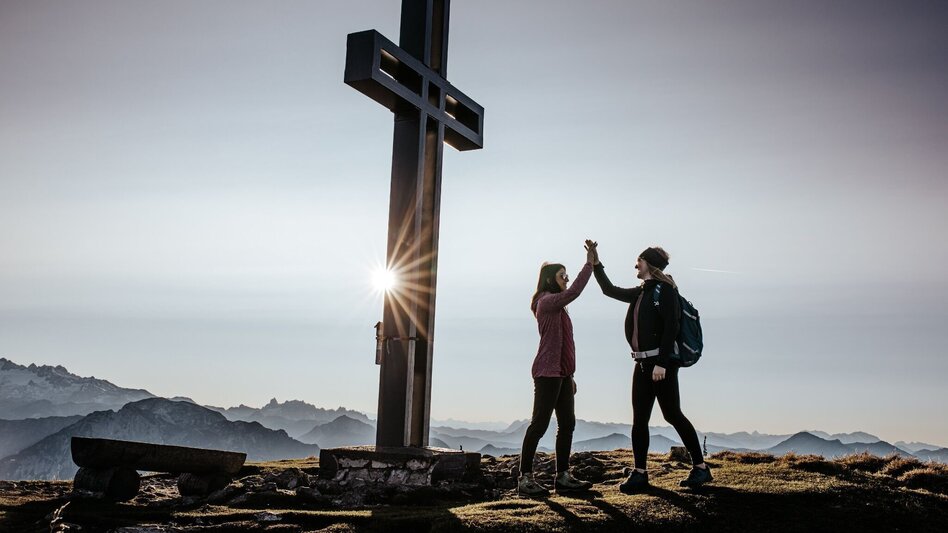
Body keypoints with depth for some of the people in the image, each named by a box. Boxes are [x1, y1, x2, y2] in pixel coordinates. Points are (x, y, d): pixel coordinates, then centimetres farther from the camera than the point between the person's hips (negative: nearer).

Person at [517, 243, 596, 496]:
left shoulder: (556, 306, 21)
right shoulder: (547, 301, -9)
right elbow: (573, 293, -27)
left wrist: (569, 375, 21)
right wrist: (589, 264, -22)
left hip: (560, 373, 10)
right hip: (548, 372, -10)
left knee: (567, 424, 7)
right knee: (539, 423, -8)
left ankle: (563, 477, 11)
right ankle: (525, 478, -4)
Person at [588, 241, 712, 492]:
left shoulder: (665, 289, -9)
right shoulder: (640, 293, 17)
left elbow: (671, 327, -17)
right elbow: (610, 290, 28)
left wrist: (661, 364, -22)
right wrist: (595, 261, 22)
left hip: (662, 362, -8)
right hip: (643, 363, 8)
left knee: (672, 415, -3)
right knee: (639, 419, 4)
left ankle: (700, 467, 8)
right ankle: (639, 473, 7)